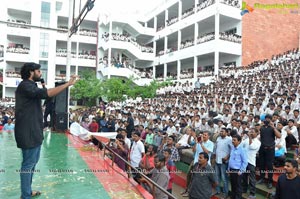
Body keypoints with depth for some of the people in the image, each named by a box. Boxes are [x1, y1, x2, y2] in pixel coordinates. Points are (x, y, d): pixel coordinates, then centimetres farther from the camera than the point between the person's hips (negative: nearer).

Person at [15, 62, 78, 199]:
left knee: (33, 161, 18)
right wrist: (68, 84, -31)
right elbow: (47, 93, -31)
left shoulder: (30, 86, 19)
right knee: (29, 163, -2)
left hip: (33, 131, 11)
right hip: (28, 132, -11)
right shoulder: (25, 86, -16)